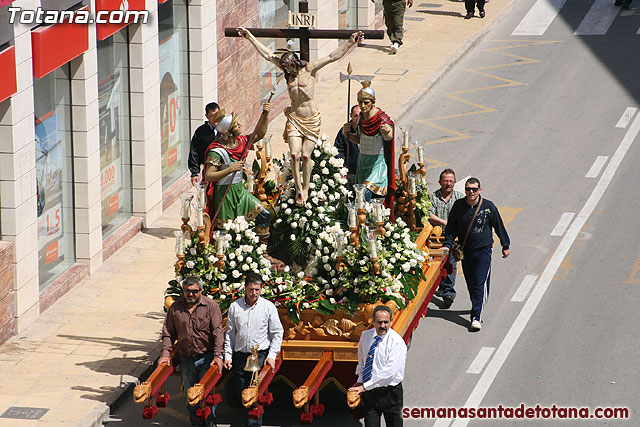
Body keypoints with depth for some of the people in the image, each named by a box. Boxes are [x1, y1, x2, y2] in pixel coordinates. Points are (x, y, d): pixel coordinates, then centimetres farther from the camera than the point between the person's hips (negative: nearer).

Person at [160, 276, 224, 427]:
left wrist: (218, 355, -18)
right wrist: (165, 354, -2)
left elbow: (217, 332, -10)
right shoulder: (175, 308, 5)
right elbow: (168, 333, 9)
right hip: (186, 358, 3)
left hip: (206, 358, -3)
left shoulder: (211, 306, -4)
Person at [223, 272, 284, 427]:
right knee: (238, 393, 6)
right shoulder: (235, 306, 4)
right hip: (240, 356, 3)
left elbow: (277, 333, 3)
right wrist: (228, 356, 5)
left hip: (261, 355, -3)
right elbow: (229, 333, 11)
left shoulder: (269, 307, -1)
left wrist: (272, 355, -6)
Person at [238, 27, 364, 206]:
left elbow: (332, 57, -9)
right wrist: (250, 37, 3)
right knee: (294, 155, -8)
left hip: (312, 120, -2)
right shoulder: (289, 71, 1)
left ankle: (305, 188, 15)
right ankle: (298, 189, 4)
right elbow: (267, 54, 3)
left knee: (306, 156, -3)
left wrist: (350, 43, -17)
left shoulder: (309, 69, -7)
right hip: (294, 119, 2)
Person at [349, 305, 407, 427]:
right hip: (369, 394, 4)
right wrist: (360, 382, 7)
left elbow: (389, 372, -21)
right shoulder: (365, 336, 5)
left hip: (390, 393, -4)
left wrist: (364, 387, -20)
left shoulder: (397, 342, -14)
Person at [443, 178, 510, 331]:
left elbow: (499, 226, 4)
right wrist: (448, 244, -1)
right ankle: (477, 308, 30)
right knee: (470, 283, 10)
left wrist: (505, 246, 11)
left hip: (483, 251, -4)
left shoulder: (488, 206, -7)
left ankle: (476, 317, -16)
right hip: (465, 251, 4)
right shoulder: (458, 206, 0)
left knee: (480, 284, -12)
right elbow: (451, 228, 10)